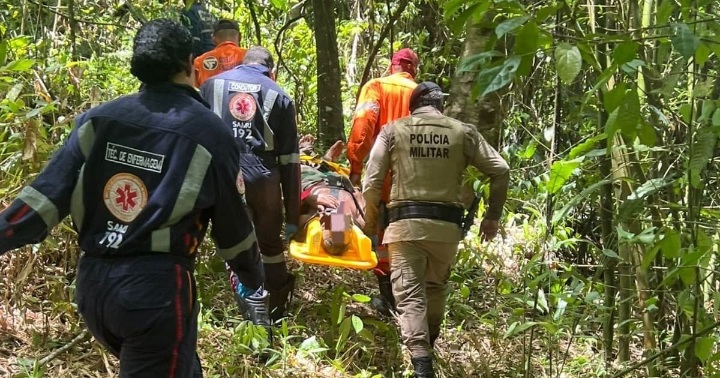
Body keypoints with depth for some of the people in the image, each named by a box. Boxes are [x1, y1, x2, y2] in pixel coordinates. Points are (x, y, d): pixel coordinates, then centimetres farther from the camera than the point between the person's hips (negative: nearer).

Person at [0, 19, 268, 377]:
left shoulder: (98, 119, 5)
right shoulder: (210, 133, -5)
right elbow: (232, 224, 4)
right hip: (156, 287, -6)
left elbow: (50, 192, -3)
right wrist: (256, 279, 19)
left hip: (92, 282, 6)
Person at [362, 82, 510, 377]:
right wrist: (493, 215, 15)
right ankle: (427, 347, 29)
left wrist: (370, 220, 17)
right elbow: (500, 170, 7)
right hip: (446, 224, 2)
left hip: (405, 222, -2)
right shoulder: (462, 132, 9)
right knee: (435, 288, 21)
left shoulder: (393, 130, 7)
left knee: (409, 293, -3)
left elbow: (372, 181, 3)